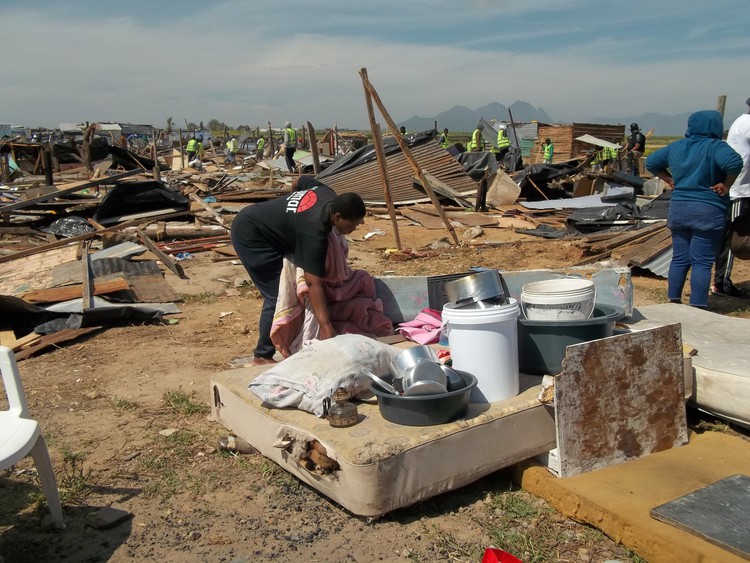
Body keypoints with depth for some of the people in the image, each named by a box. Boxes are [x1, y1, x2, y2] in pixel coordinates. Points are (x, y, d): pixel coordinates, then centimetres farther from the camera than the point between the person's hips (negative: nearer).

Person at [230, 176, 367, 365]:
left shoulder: (327, 194, -8)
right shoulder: (314, 231, -33)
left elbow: (298, 182, 14)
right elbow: (314, 284, -35)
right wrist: (326, 327, -37)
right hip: (249, 236, -10)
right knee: (277, 295, -12)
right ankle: (262, 356, 1)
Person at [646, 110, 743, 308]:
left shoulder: (676, 146, 9)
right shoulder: (715, 147, -11)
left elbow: (651, 162, 18)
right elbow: (734, 162, -28)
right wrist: (726, 185, -14)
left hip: (678, 209, 6)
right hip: (707, 211, -6)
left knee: (679, 259, 13)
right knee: (702, 262, -1)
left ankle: (674, 302, 17)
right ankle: (698, 308, 0)